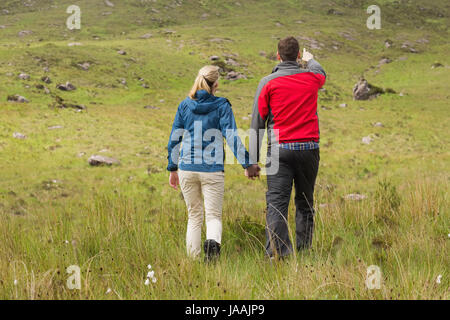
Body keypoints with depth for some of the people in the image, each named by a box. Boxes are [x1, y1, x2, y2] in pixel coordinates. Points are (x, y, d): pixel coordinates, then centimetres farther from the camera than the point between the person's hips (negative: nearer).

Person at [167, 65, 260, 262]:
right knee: (213, 215, 1)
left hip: (187, 170, 3)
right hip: (212, 171, -3)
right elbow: (232, 137, -9)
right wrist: (247, 164, -6)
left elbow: (174, 139, 9)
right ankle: (213, 242, -31)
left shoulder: (185, 105, 6)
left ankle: (194, 259, 10)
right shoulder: (222, 106, -3)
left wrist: (173, 169, 17)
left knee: (194, 216, 14)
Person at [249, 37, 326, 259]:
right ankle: (303, 250, 11)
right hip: (308, 148, 2)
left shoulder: (268, 82, -1)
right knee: (304, 203, 11)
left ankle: (276, 253, -19)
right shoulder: (311, 78, 7)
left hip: (280, 149, -2)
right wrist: (310, 60, 58)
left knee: (276, 203, -7)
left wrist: (252, 160, 3)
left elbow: (257, 122, 0)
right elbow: (321, 74, 35)